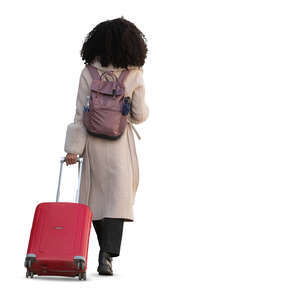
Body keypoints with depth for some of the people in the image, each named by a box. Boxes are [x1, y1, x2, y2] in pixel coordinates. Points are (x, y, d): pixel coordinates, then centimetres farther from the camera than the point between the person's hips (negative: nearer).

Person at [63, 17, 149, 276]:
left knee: (96, 193, 15)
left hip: (93, 141, 2)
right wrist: (143, 108, 21)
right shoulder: (135, 75, -7)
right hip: (120, 143, -2)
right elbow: (139, 115, -3)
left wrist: (73, 148, -4)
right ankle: (107, 255, -9)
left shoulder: (88, 73, -4)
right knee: (119, 195, 2)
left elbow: (81, 115, -6)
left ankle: (106, 249, 28)